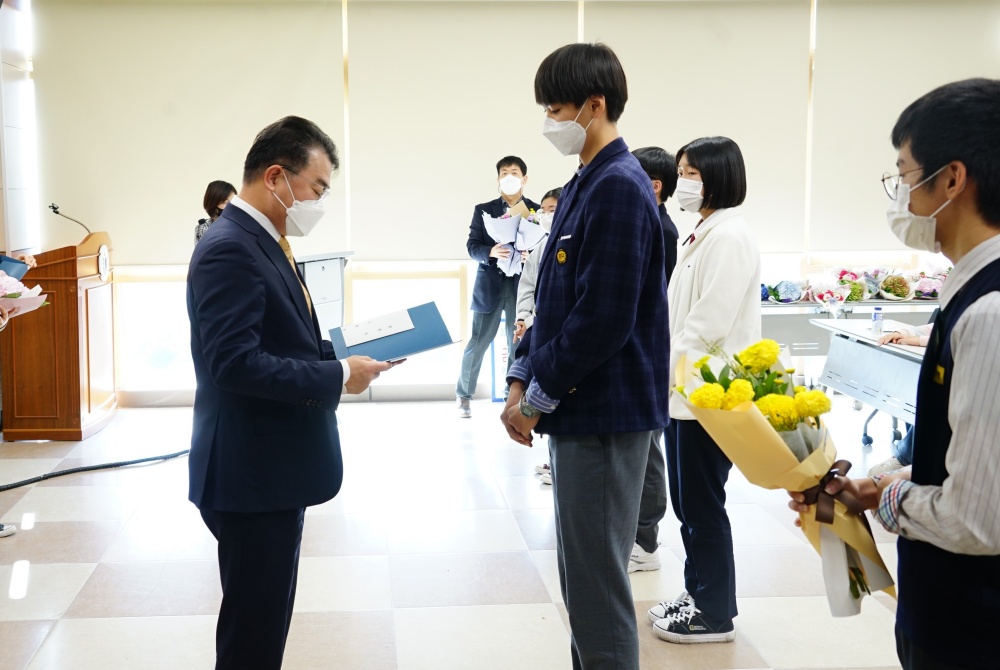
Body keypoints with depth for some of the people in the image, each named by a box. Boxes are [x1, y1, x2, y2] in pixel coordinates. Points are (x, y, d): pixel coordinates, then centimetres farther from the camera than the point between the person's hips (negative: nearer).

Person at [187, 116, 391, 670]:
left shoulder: (261, 241, 12)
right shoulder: (230, 249, -19)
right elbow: (234, 363, -28)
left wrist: (333, 357, 2)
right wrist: (337, 376, -21)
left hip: (272, 468, 10)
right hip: (252, 474, -10)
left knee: (266, 619, 20)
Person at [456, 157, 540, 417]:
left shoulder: (536, 212, 5)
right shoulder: (483, 210, 7)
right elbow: (472, 246, 1)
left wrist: (531, 255, -19)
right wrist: (490, 252, -19)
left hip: (522, 286, 0)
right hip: (490, 285, 0)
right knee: (477, 343, 3)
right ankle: (464, 395, 20)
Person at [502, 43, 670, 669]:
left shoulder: (619, 189, -17)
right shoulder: (584, 185, 12)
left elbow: (602, 319, -22)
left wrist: (538, 397, -14)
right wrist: (523, 378, 7)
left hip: (607, 414, -9)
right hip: (577, 409, 9)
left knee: (597, 584, 0)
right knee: (582, 574, 19)